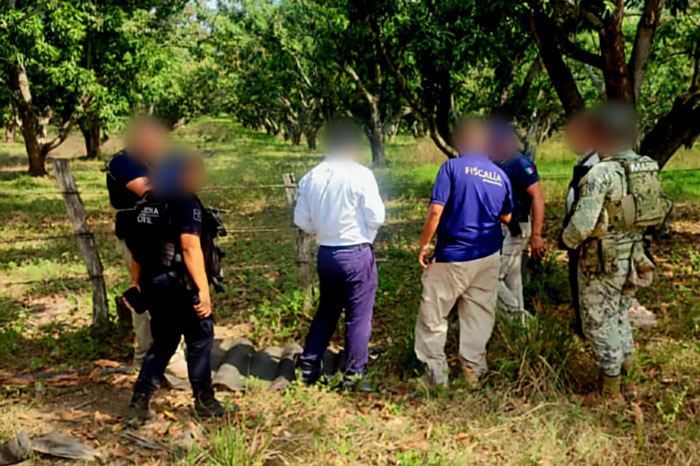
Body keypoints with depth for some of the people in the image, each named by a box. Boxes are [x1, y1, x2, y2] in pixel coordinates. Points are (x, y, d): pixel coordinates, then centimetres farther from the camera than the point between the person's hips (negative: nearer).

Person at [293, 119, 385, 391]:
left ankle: (308, 367, 25)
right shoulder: (360, 175, -14)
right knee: (359, 316, 6)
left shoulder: (311, 177, 2)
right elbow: (376, 217, -13)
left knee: (327, 311, 20)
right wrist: (367, 235, 7)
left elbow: (301, 219, 5)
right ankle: (354, 376, 12)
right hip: (357, 254, -5)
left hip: (326, 254, 6)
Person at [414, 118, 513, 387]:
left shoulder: (452, 167, -10)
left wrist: (424, 245, -6)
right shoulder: (500, 175, 4)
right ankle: (472, 368, 22)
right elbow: (506, 217, 13)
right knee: (479, 313, 14)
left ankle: (435, 374, 10)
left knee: (433, 315, 6)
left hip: (453, 256, -5)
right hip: (489, 256, 5)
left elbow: (435, 211, -16)